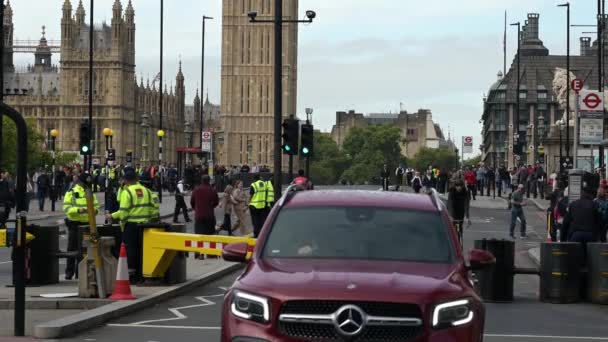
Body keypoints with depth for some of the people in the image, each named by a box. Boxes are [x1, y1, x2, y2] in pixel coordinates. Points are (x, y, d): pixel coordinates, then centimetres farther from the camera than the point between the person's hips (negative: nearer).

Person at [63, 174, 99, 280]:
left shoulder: (90, 193, 12)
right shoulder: (71, 193, -3)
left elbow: (96, 206, 14)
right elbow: (66, 208, -12)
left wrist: (95, 210, -11)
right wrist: (79, 210, -27)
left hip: (87, 223, 4)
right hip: (74, 224, -4)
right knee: (72, 248, 3)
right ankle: (69, 272, 10)